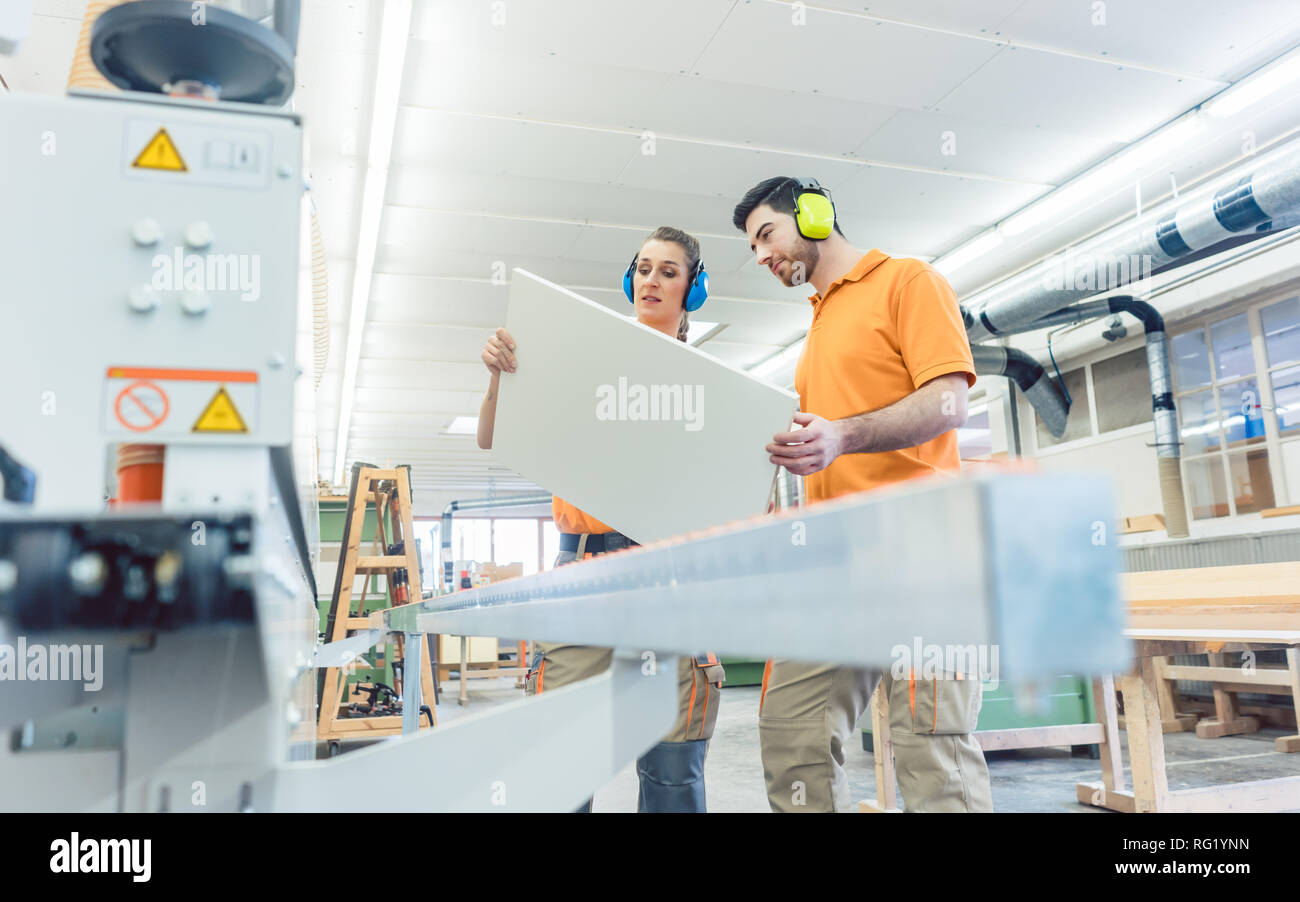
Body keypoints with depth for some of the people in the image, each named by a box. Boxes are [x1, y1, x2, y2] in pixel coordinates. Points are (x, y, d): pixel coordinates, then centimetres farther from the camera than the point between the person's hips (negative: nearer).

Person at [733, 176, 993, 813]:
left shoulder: (908, 282, 4)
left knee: (932, 749, -8)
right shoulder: (820, 323, 28)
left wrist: (843, 437, -24)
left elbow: (948, 402, -10)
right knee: (790, 737, 1)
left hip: (910, 541, -7)